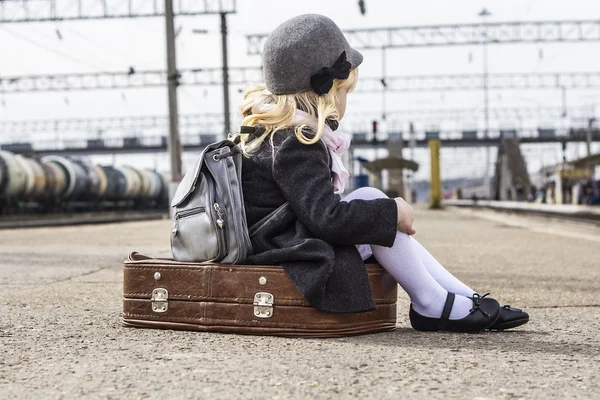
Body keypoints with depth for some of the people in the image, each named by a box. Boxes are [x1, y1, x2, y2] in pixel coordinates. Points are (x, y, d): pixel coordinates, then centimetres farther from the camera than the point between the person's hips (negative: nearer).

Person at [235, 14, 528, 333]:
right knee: (370, 198, -17)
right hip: (284, 251, -11)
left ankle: (465, 297, 5)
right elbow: (327, 217, -28)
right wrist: (392, 212, -18)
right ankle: (431, 305, -7)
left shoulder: (274, 127, 12)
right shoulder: (294, 143, -20)